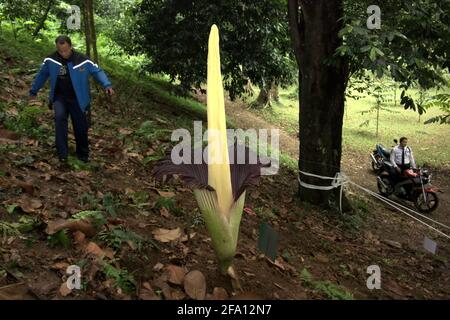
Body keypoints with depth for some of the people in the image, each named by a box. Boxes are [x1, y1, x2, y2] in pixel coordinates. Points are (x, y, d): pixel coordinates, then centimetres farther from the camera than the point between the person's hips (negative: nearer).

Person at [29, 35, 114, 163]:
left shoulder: (83, 60, -12)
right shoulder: (50, 60, -5)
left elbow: (97, 71, -7)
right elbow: (41, 75, 9)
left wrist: (107, 85, -24)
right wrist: (33, 91, 20)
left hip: (77, 99, -1)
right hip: (59, 97, 1)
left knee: (81, 127, 4)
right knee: (60, 118, -26)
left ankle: (83, 154, 25)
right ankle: (62, 153, -22)